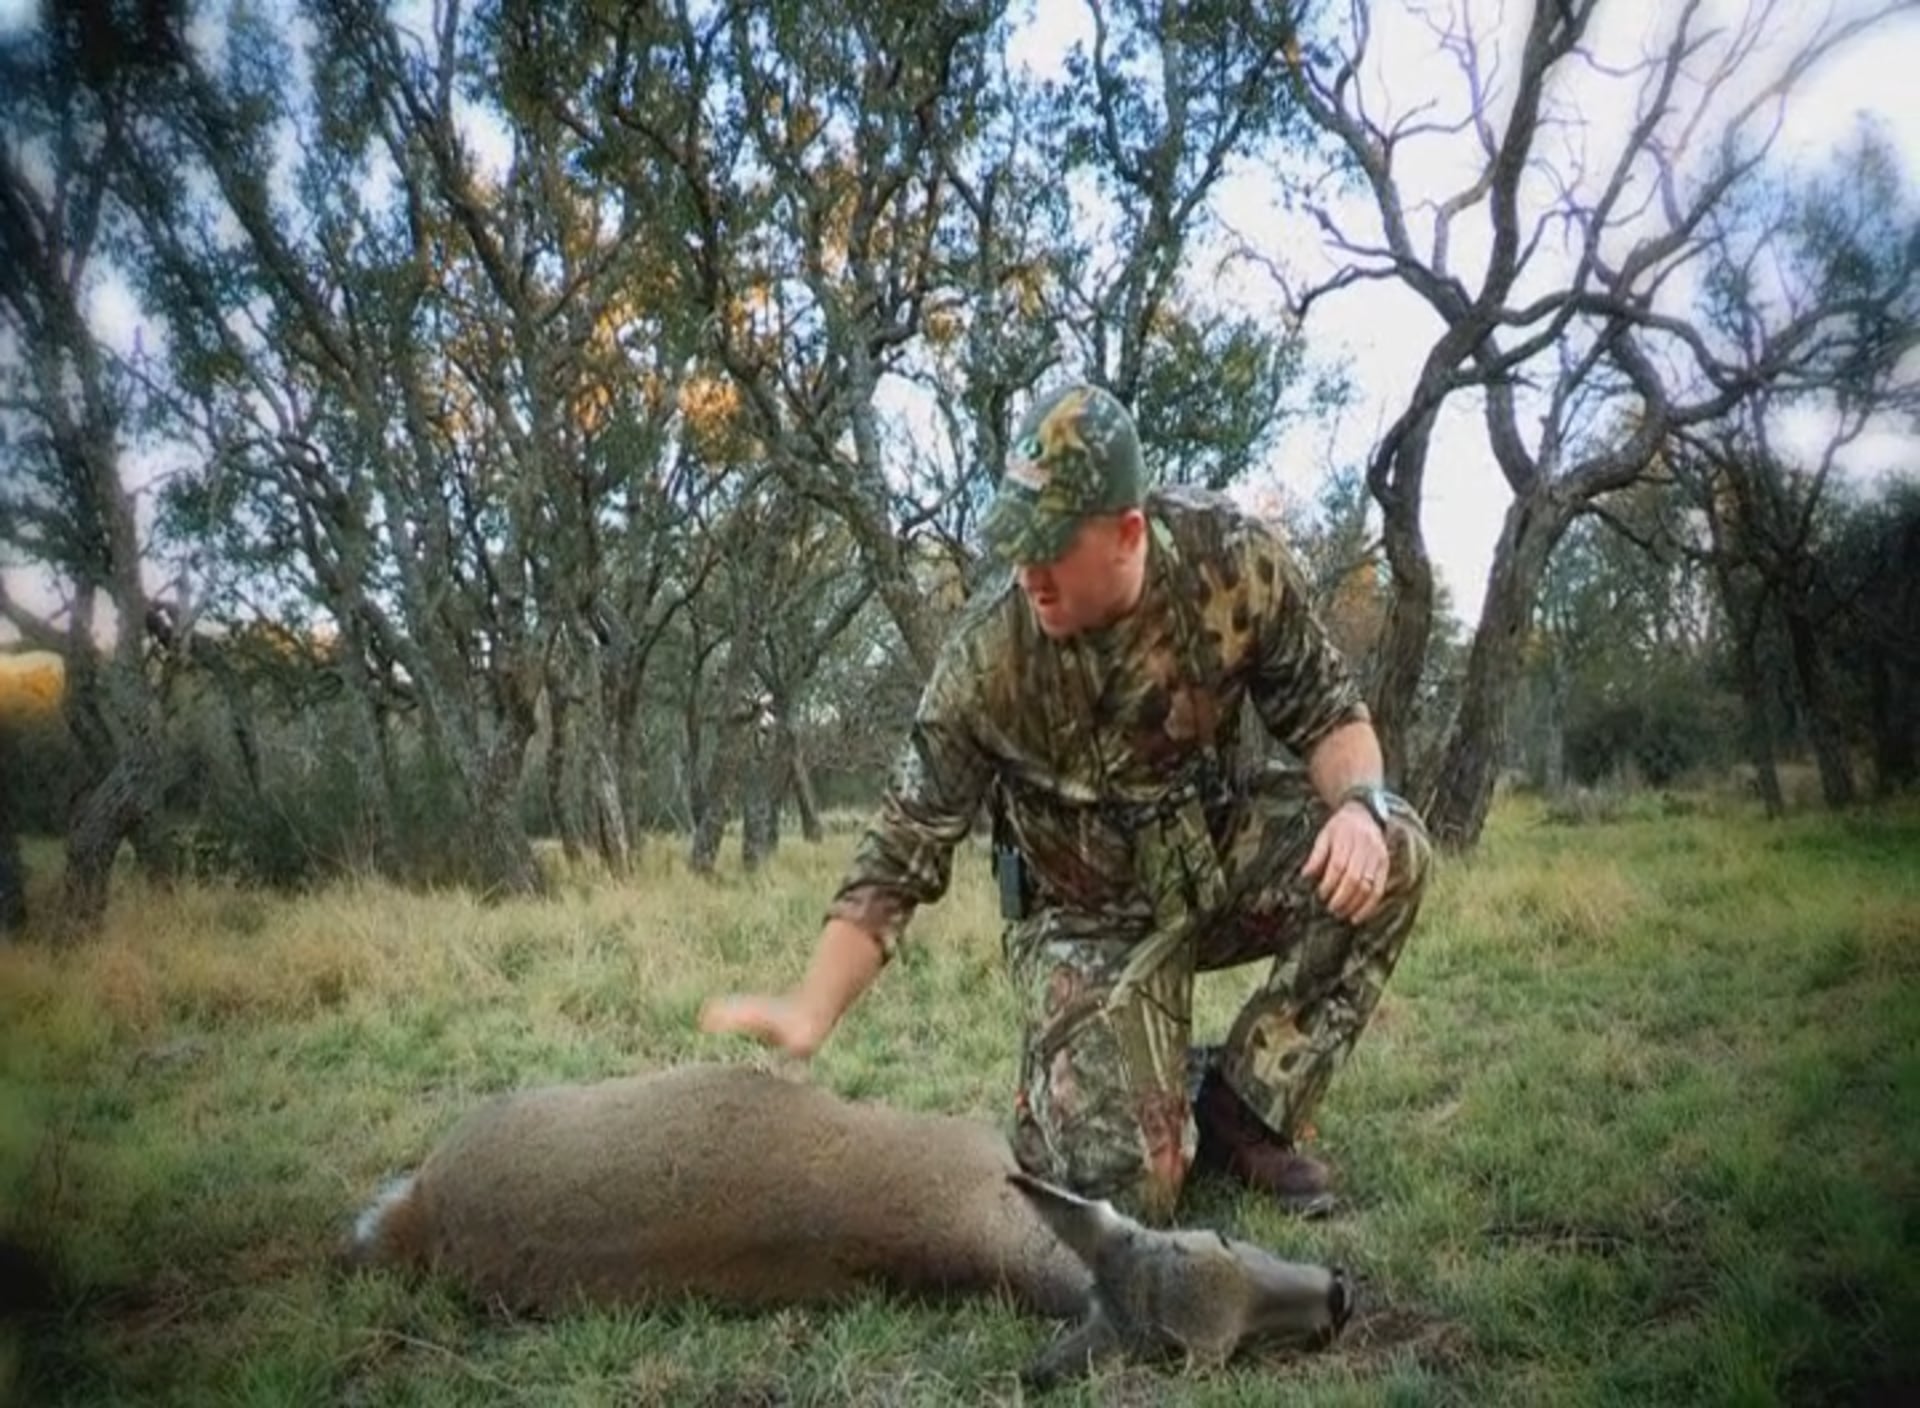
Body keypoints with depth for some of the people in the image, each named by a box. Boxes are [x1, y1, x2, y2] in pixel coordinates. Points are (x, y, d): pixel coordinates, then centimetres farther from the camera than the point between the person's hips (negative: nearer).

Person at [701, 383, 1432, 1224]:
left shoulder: (1235, 559, -19)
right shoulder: (985, 660, -25)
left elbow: (1326, 710, -7)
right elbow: (901, 854, -19)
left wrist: (1359, 802, -30)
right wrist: (808, 1013, -29)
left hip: (1220, 853, 4)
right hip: (1091, 914, -3)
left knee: (1389, 853, -26)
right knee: (1124, 1186, -21)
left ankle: (1244, 1110, -7)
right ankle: (1049, 1104, 18)